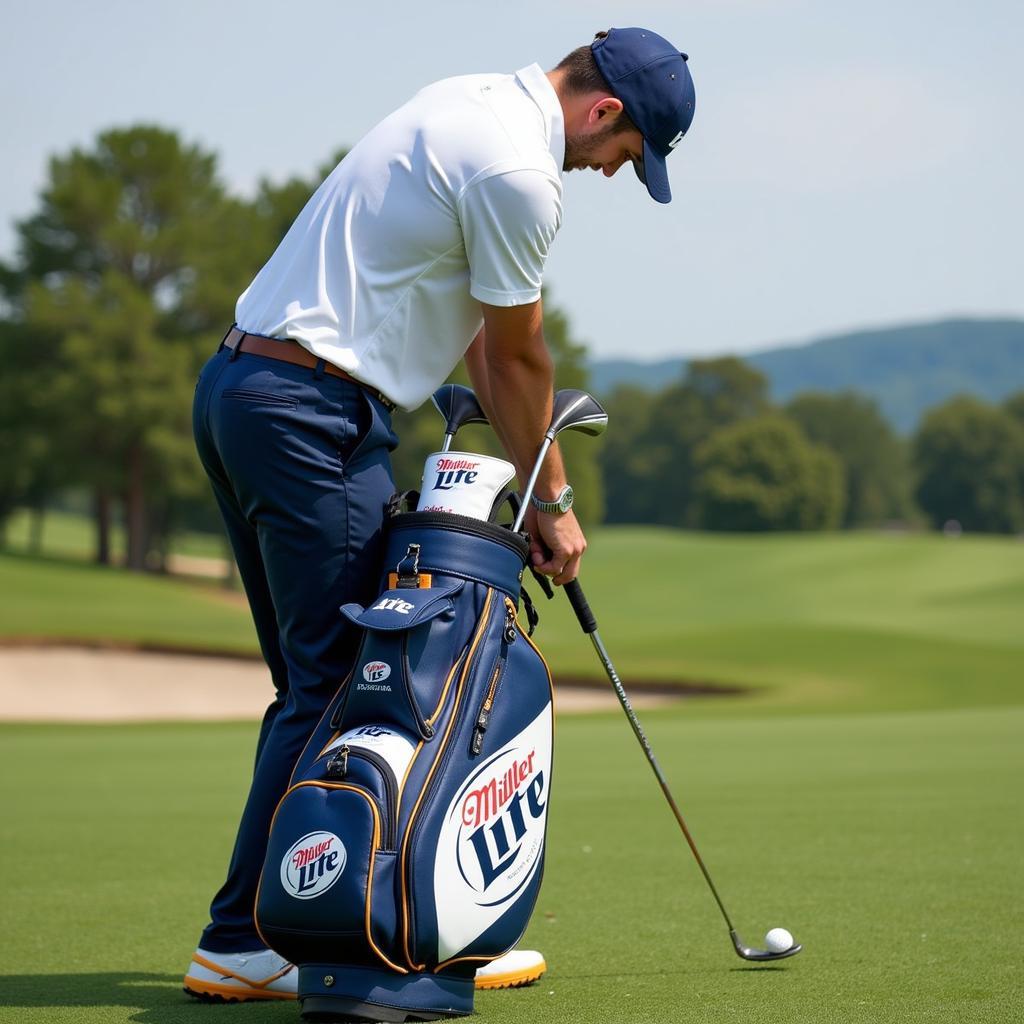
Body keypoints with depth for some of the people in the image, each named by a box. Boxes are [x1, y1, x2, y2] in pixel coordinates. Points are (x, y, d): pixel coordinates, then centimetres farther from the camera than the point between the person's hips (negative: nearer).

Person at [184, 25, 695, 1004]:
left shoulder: (472, 102, 17)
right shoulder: (519, 170, -15)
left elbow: (480, 330, 19)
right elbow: (518, 357, -4)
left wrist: (525, 473, 16)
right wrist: (552, 501, 10)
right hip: (315, 416, -11)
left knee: (317, 677, 13)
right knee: (331, 683, -6)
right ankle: (244, 941, -3)